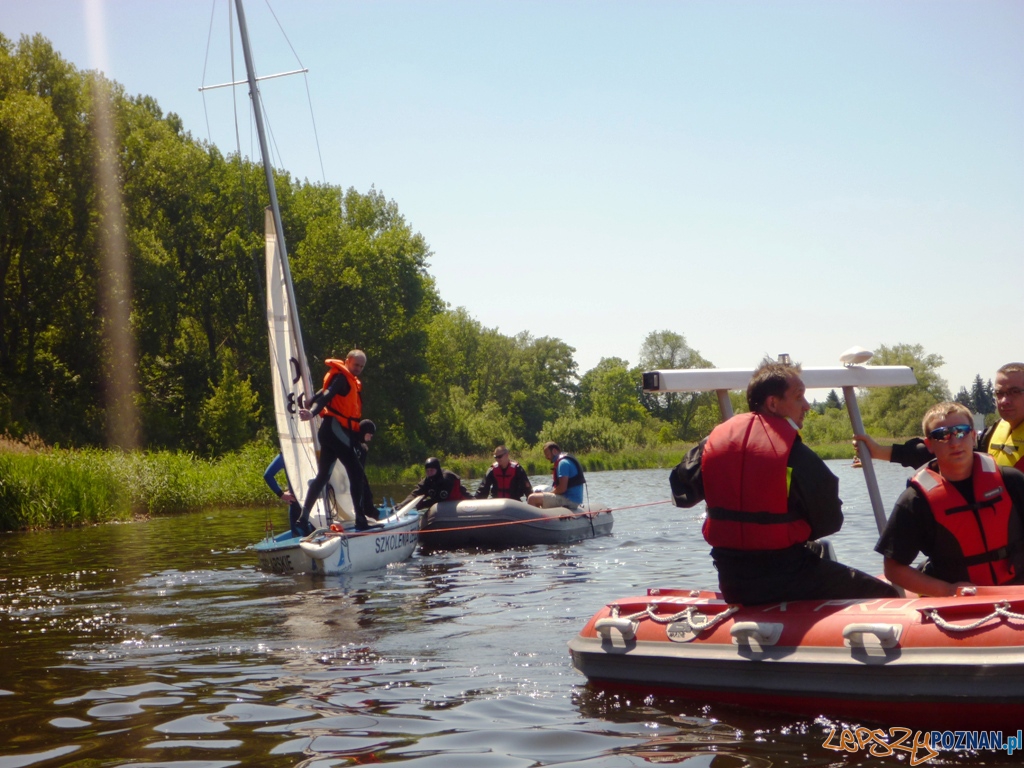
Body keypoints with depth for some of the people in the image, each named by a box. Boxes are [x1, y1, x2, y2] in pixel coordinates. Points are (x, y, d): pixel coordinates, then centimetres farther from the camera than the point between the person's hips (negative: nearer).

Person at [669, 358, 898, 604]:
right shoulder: (795, 454, -15)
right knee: (885, 596, 2)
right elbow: (830, 522, -9)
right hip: (786, 580, -7)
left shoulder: (714, 440, 0)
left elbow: (681, 495, 13)